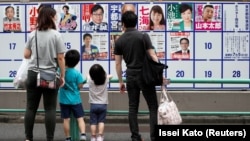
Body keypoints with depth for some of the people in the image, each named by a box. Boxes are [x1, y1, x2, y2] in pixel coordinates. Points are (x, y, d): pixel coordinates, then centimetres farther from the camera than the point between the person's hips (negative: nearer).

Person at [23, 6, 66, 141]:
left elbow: (26, 55, 8)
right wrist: (62, 76, 1)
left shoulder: (32, 34, 5)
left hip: (33, 74, 3)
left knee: (31, 107, 8)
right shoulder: (56, 35, -5)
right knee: (50, 109, 1)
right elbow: (60, 58, -7)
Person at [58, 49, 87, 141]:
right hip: (75, 100, -2)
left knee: (66, 119, 7)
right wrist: (83, 81, 8)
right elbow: (80, 86, -10)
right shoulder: (77, 73, -14)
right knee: (80, 118, 3)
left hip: (64, 100, 2)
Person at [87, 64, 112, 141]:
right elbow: (110, 76, 18)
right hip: (103, 104, 0)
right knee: (101, 121, 4)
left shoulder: (90, 79, -8)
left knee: (93, 122, 4)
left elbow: (89, 75, 16)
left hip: (93, 105, 0)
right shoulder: (105, 79, -5)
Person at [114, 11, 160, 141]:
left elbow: (118, 63, 5)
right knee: (153, 107, 1)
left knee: (133, 107, 8)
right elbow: (153, 56, -12)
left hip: (130, 76, 4)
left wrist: (120, 82, 13)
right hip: (144, 76, -4)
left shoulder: (119, 41, 3)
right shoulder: (143, 36, -7)